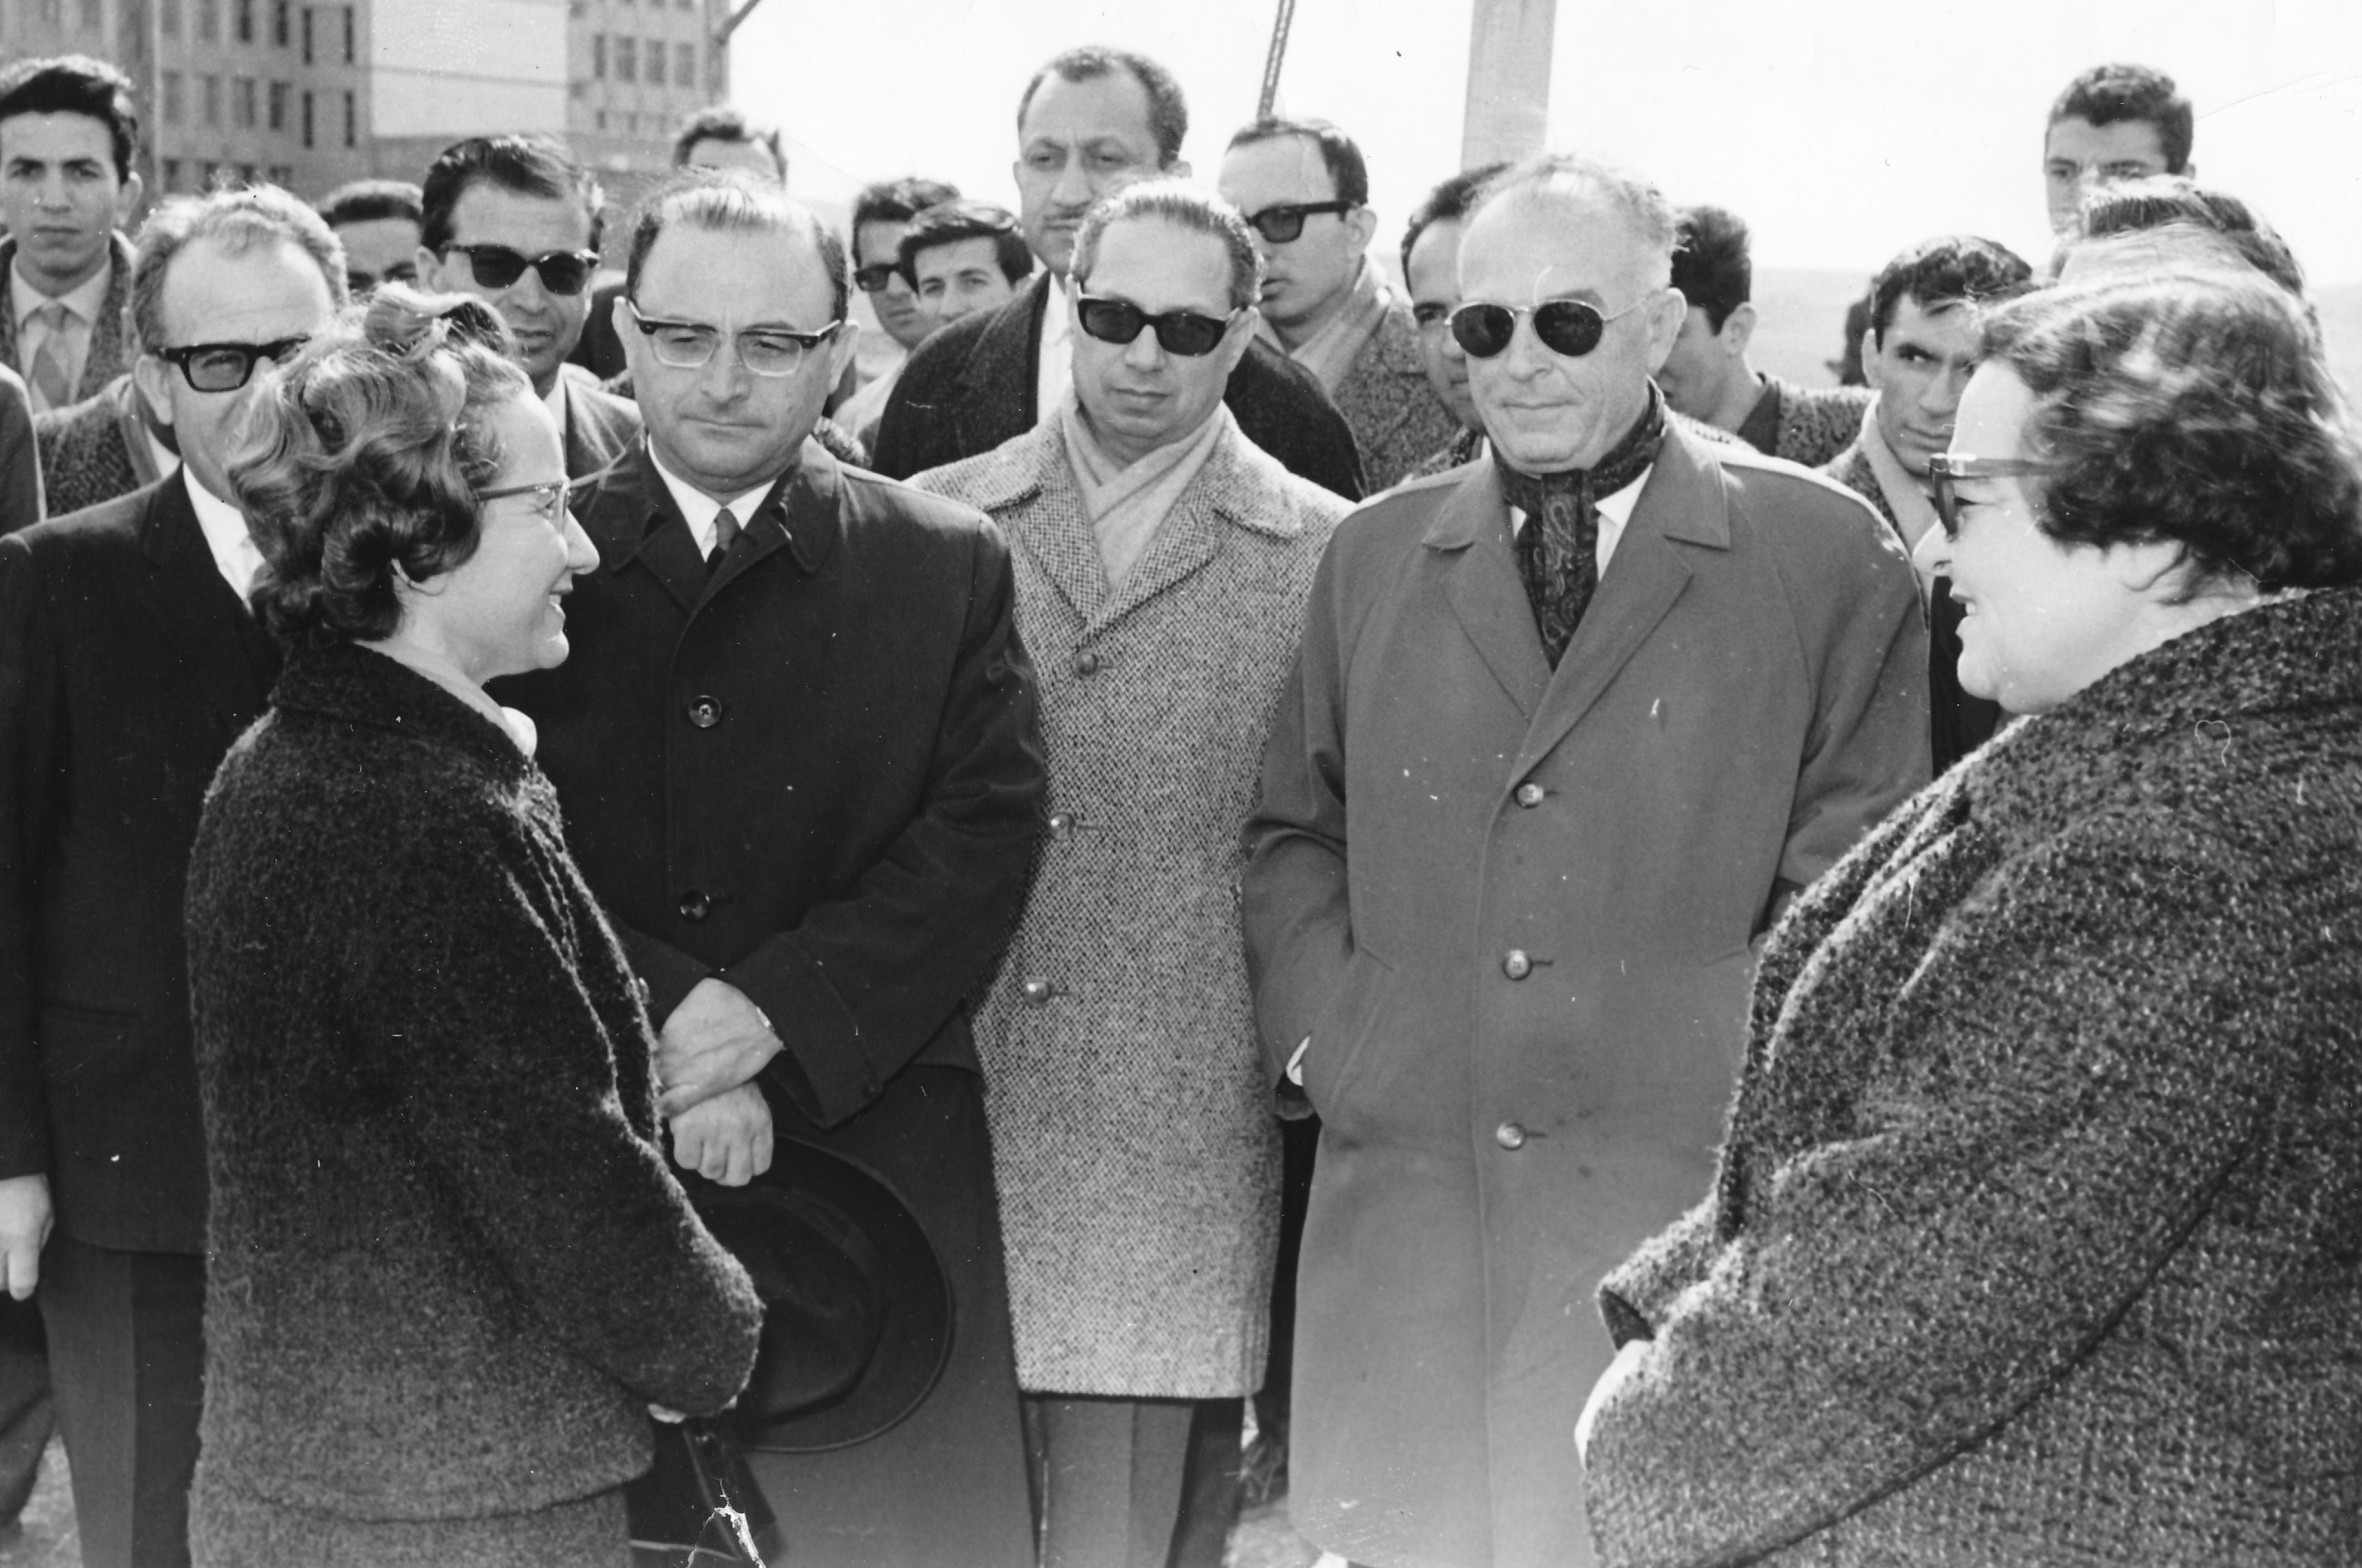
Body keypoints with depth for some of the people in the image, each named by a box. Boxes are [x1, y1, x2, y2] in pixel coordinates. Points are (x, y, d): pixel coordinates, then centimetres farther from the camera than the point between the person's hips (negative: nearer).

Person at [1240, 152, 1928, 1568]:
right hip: (1403, 1176, 3)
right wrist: (1323, 1030, 3)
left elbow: (1855, 869, 1)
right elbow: (1291, 832, 18)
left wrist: (1734, 1074, -9)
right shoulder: (1371, 556, 13)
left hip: (1683, 1199, -2)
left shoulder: (1827, 556, 2)